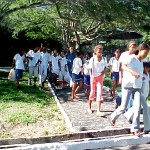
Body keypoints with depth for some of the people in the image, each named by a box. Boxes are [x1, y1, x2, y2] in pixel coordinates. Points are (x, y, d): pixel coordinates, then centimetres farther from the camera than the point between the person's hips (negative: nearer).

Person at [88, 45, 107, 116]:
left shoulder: (104, 59, 1)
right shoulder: (92, 59, -9)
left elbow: (105, 67, 12)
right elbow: (90, 69, -7)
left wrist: (104, 71, -10)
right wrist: (91, 77, -18)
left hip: (100, 77, 2)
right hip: (94, 77, -2)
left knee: (99, 92, -6)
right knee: (92, 92, 8)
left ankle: (98, 111, -8)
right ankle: (89, 107, 29)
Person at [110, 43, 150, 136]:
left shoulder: (141, 62, 14)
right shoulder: (131, 58, -9)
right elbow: (123, 66, -27)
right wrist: (132, 72, -40)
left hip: (137, 87, 6)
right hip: (128, 86, -6)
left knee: (138, 107, -9)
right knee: (123, 108, -3)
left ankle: (135, 129, -1)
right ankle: (114, 116, 29)